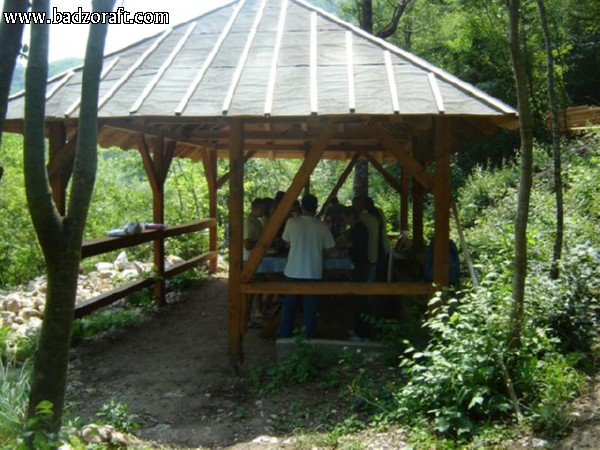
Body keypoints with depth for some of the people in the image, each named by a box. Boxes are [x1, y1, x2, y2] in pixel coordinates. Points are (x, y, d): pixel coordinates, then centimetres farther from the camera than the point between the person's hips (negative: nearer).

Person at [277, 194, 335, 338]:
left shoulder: (292, 222, -4)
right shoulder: (322, 226, -5)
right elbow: (327, 248, 3)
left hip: (293, 272, 0)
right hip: (314, 273, 0)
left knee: (288, 307, 11)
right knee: (310, 308, 8)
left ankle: (284, 337, 17)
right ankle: (309, 337, 14)